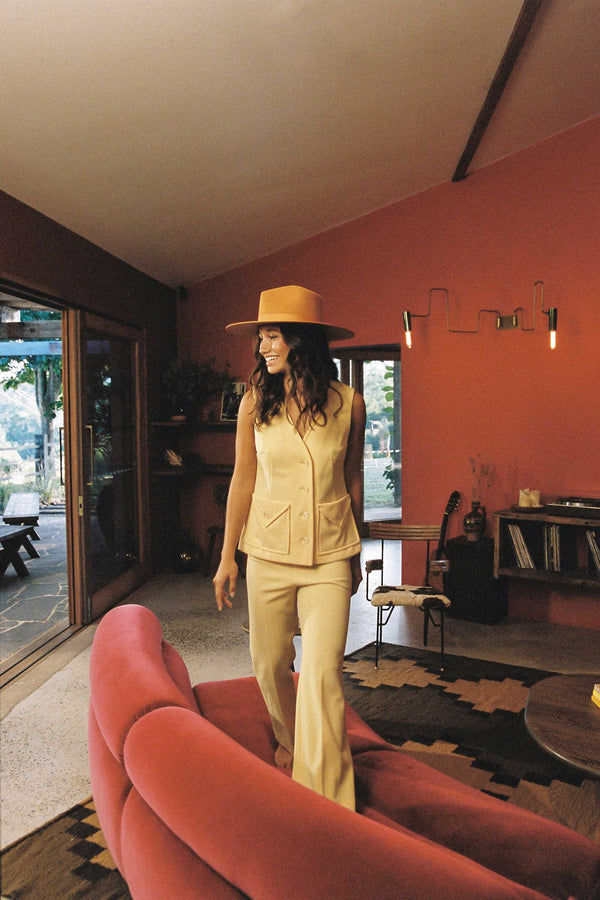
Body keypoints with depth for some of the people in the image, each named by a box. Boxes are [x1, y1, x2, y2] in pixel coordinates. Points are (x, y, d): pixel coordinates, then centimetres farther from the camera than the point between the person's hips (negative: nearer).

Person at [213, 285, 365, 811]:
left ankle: (327, 802, 6)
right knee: (270, 664, 13)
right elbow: (243, 480, 3)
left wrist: (355, 555, 14)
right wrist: (228, 557, 4)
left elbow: (353, 480, 7)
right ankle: (288, 740, 44)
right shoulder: (255, 402, -3)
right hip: (268, 550, 2)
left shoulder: (348, 403, -4)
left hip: (329, 555, -1)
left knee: (322, 674, -7)